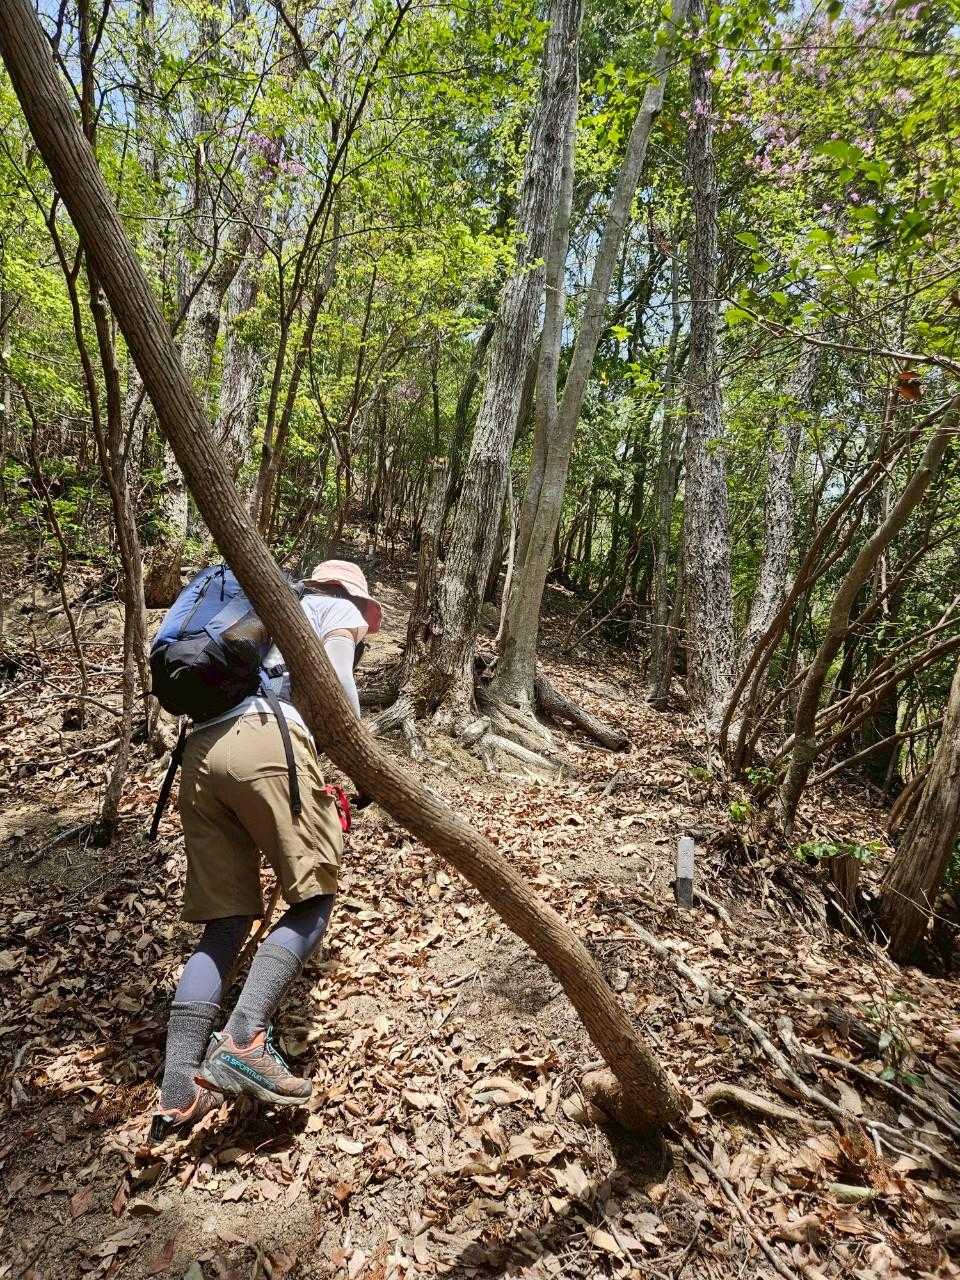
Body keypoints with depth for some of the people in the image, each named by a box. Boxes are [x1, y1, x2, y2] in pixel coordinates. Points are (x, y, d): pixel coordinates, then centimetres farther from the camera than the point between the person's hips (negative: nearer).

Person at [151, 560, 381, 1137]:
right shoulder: (339, 609, 20)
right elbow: (334, 680, 1)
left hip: (200, 751, 7)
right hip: (267, 742, -7)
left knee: (225, 923, 10)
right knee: (314, 898, 2)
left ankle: (178, 1091, 5)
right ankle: (244, 1039, -15)